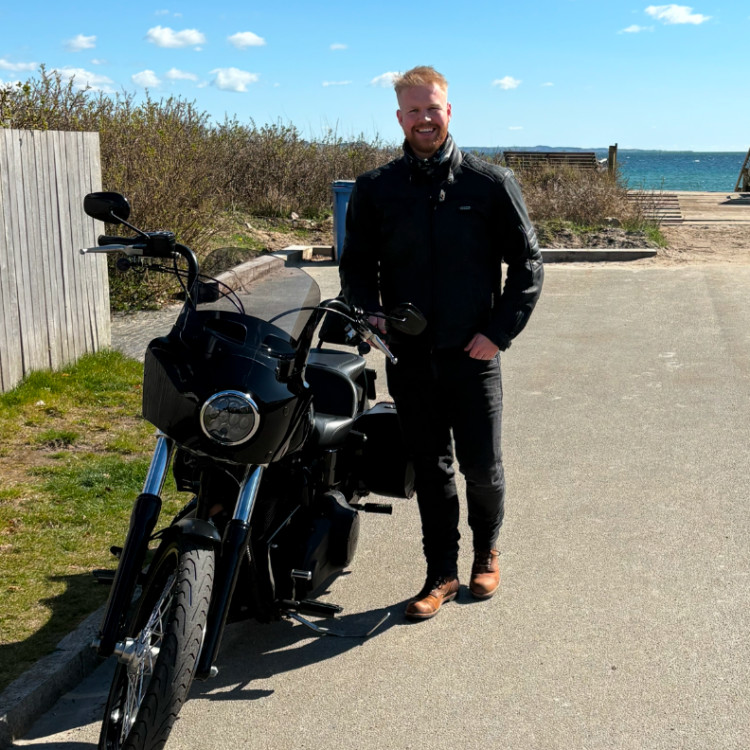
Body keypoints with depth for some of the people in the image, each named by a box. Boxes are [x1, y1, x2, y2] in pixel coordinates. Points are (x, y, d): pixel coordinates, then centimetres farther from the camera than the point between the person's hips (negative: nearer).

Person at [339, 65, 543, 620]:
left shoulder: (490, 183, 0)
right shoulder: (375, 189, 5)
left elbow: (528, 263, 2)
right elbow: (356, 264, 13)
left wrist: (500, 331, -6)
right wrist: (370, 315, -6)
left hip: (472, 353, -2)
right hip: (408, 355, 2)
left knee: (482, 467, 5)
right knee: (430, 469, 10)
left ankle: (487, 552, 32)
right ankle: (443, 573, 23)